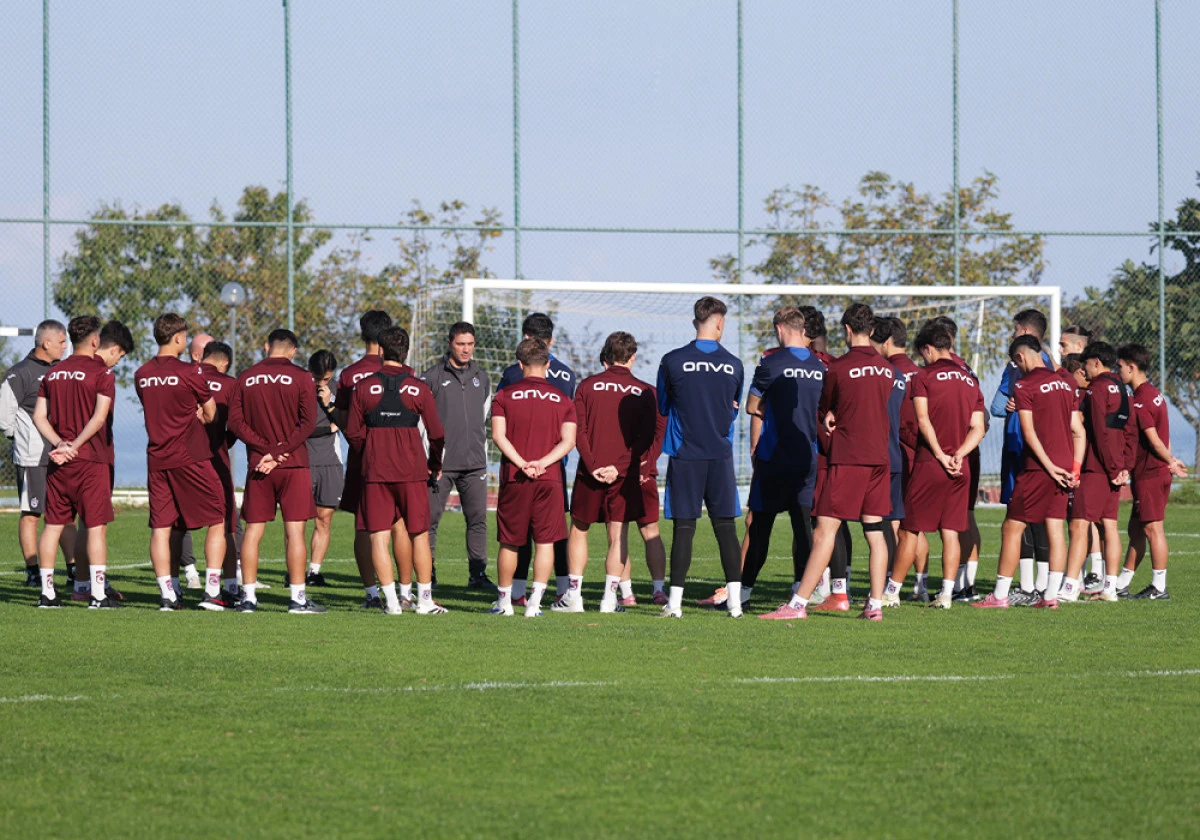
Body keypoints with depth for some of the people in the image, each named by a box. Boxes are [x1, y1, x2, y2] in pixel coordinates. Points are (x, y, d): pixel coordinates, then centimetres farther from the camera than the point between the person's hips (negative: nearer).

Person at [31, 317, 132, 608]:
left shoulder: (54, 373, 11)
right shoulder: (102, 373, -8)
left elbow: (39, 416, 6)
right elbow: (99, 418, -16)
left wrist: (58, 443, -5)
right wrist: (74, 446, -9)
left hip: (58, 463, 6)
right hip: (91, 461, -5)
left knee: (53, 524, 9)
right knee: (96, 526, -1)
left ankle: (47, 592, 10)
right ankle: (98, 595, -3)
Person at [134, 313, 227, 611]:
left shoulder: (142, 375, 6)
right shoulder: (189, 373, -10)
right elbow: (211, 414, 2)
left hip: (157, 460, 5)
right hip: (191, 457, -5)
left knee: (161, 527, 6)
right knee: (216, 522, 4)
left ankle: (167, 594, 3)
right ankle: (212, 591, -2)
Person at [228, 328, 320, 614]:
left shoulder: (246, 378, 6)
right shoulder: (301, 378, -2)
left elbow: (235, 421, 1)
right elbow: (308, 422, -9)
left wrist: (266, 448, -5)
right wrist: (279, 453, -10)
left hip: (257, 465, 3)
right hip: (293, 463, -3)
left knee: (253, 531, 7)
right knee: (294, 530, -2)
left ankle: (248, 596, 6)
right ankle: (298, 598, -3)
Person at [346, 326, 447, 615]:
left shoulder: (363, 387, 1)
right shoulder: (419, 389, 0)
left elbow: (353, 433, 3)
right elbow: (436, 435, 4)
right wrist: (434, 466, 19)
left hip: (375, 472, 0)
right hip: (412, 471, 0)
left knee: (379, 535, 3)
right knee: (419, 535, 7)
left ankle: (391, 600, -3)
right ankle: (425, 600, 8)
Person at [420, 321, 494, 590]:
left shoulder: (481, 378, 13)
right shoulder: (433, 378, 0)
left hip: (474, 464, 4)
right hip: (441, 464, -3)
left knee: (478, 519, 0)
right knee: (430, 520, -1)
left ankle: (477, 574, 4)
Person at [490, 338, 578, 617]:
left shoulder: (504, 396, 3)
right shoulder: (562, 400, 6)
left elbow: (498, 435, -7)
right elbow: (568, 441, -4)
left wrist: (521, 463, -11)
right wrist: (543, 463, -10)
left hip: (514, 479, 0)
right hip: (549, 479, 0)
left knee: (509, 542, 10)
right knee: (545, 542, 2)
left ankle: (504, 601, 18)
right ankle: (534, 602, -4)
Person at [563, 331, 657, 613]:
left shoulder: (587, 386, 3)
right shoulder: (644, 392, 2)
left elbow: (578, 431, -4)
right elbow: (646, 438, -5)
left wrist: (592, 465, -8)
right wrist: (620, 467, -9)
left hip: (590, 473, 0)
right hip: (626, 474, 0)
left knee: (578, 529, 12)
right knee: (618, 536, 5)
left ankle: (573, 596, 9)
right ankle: (610, 598, 2)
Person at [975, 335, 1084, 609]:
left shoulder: (1024, 385, -7)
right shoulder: (1065, 384, 14)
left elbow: (1029, 432, -14)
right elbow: (1079, 432, 13)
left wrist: (1049, 467, -13)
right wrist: (1075, 469, 11)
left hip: (1038, 467, -7)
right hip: (1064, 468, 7)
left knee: (1012, 528, -1)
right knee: (1055, 530, 7)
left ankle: (1000, 595, 0)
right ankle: (1051, 595, 3)